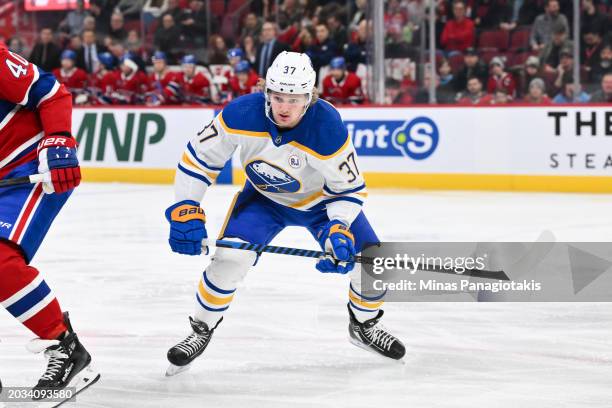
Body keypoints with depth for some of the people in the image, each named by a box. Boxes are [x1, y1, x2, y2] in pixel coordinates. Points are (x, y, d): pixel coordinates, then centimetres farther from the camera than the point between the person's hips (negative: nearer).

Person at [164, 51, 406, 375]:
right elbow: (198, 158, -18)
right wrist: (185, 212, -23)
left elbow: (349, 189, -23)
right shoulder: (241, 114, -30)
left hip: (321, 199, 0)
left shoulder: (328, 127, -34)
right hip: (263, 197, 0)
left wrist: (338, 231, -37)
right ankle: (201, 331, 3)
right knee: (230, 258, -20)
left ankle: (365, 326, 24)